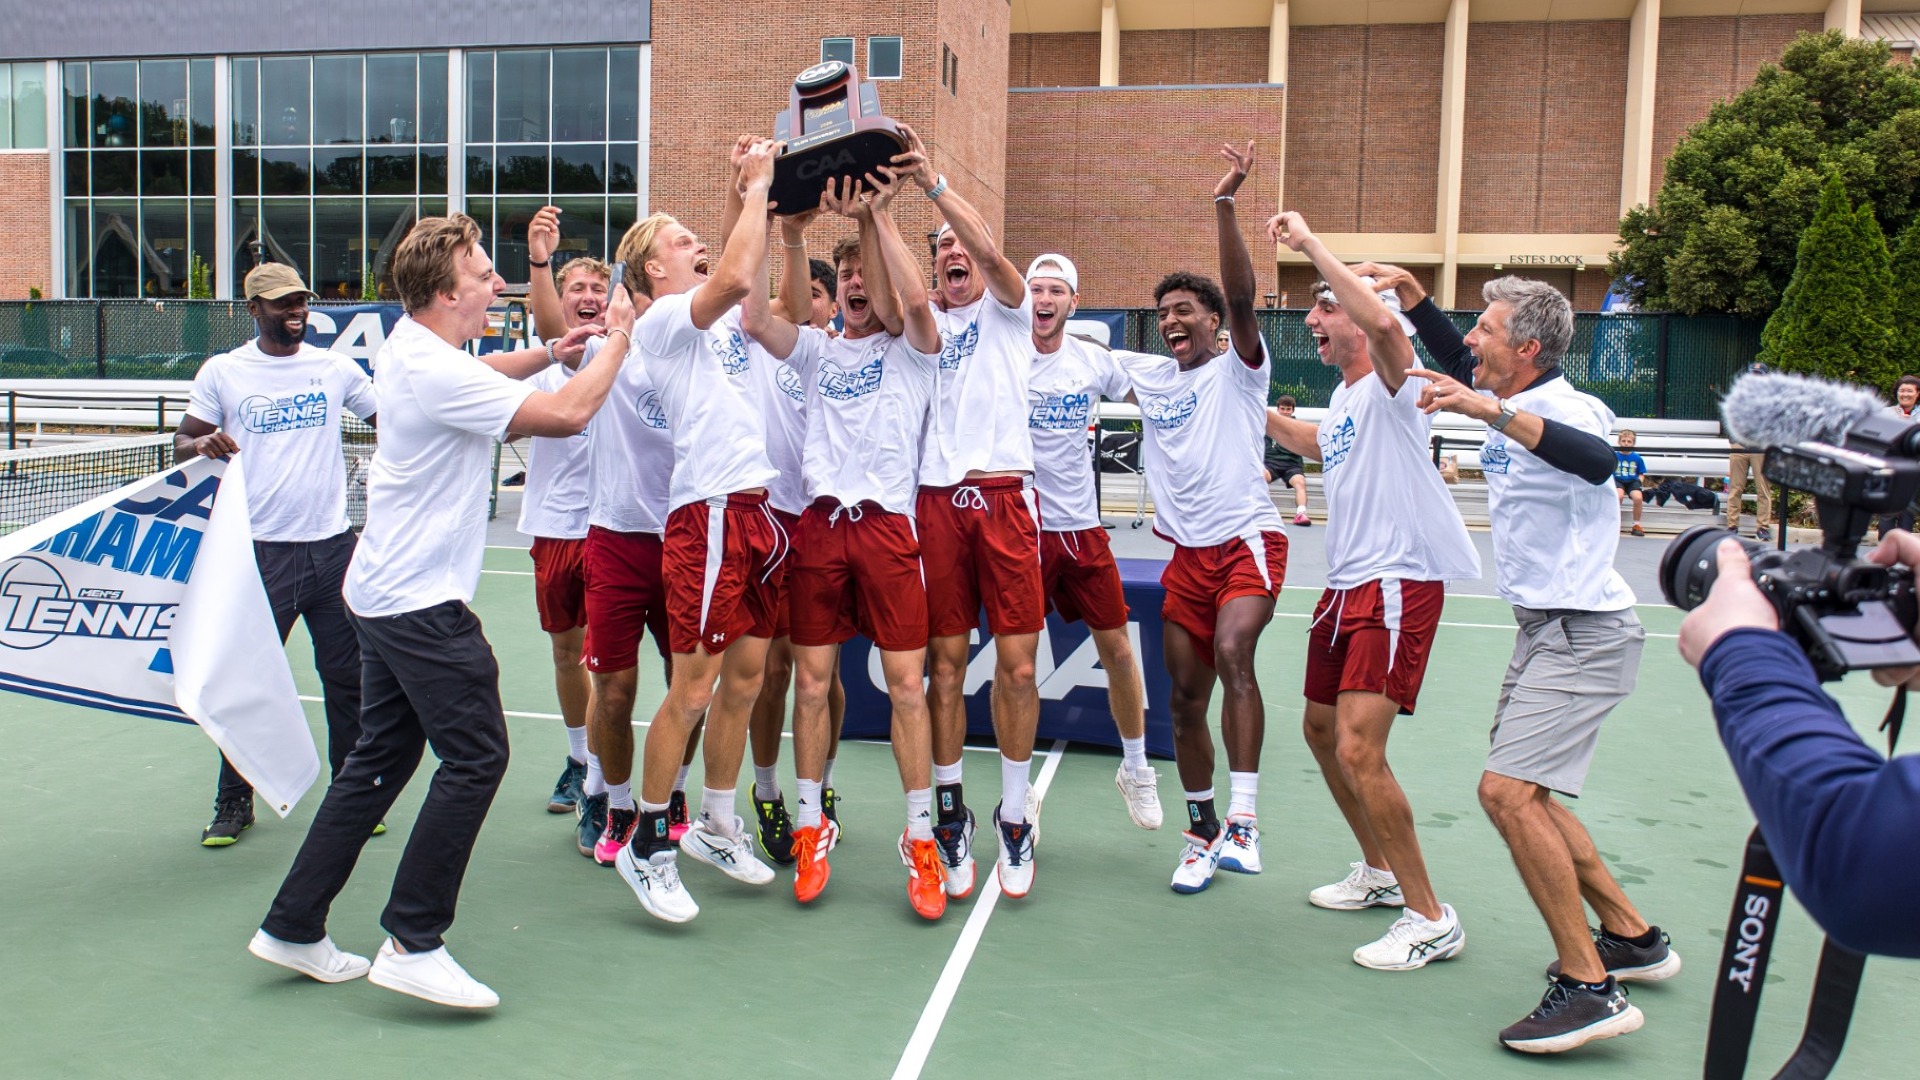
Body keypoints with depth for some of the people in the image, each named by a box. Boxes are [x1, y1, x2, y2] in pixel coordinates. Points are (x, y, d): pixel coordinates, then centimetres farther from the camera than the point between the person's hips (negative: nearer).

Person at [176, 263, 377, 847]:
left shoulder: (335, 367, 6)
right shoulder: (222, 372, 4)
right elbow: (183, 443, 6)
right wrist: (202, 444, -16)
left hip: (332, 546, 1)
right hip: (260, 551, -1)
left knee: (347, 678, 6)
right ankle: (234, 802, 19)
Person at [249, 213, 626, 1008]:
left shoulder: (410, 347, 10)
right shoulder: (438, 374, -21)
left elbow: (484, 372, 31)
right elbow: (568, 414, -22)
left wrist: (550, 350, 14)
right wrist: (618, 339, -7)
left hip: (386, 593, 10)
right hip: (423, 602, -10)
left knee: (382, 758, 15)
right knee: (475, 756, -5)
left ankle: (293, 926, 22)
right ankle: (413, 942, 1)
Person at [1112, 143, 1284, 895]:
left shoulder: (1237, 371, -1)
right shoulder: (1147, 374, 13)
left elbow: (1241, 297, -18)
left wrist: (1224, 203, -26)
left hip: (1247, 539, -5)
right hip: (1187, 551, 5)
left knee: (1231, 653, -30)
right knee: (1185, 697, 5)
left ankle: (1243, 819, -28)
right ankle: (1202, 835, 20)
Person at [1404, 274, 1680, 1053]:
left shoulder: (1567, 408, -17)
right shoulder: (1513, 406, 10)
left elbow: (1597, 461, -40)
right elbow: (1459, 363, 30)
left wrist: (1491, 412, -46)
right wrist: (1410, 294, 21)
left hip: (1584, 632, -10)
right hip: (1545, 629, 10)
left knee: (1507, 790, -19)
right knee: (1520, 795, 15)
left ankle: (1590, 988, -12)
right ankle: (1632, 937, 28)